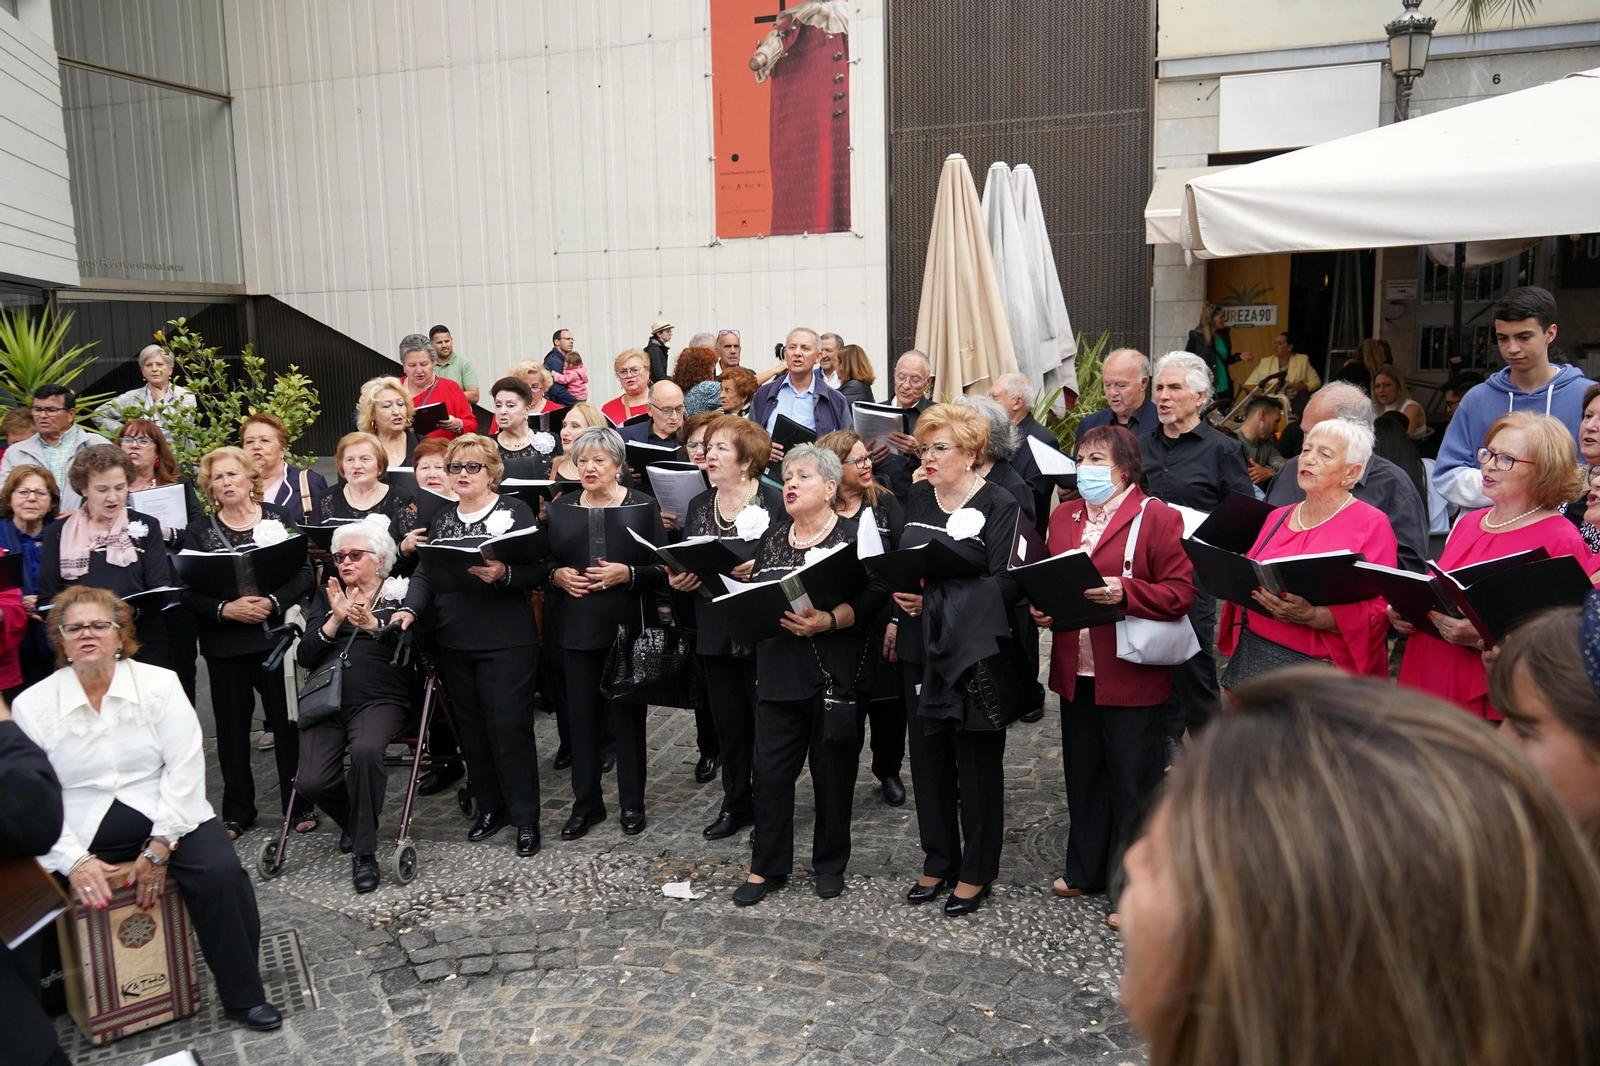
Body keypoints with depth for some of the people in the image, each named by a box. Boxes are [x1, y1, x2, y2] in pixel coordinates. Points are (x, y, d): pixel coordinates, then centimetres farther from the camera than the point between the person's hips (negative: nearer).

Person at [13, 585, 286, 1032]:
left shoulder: (159, 684, 1)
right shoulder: (32, 705, 2)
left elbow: (185, 766, -6)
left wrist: (160, 846, -15)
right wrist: (73, 860, -17)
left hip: (166, 817, 0)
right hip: (84, 836, 1)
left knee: (221, 873, -25)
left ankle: (242, 996, -7)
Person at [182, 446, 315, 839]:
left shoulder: (280, 519, 4)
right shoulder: (198, 533, 7)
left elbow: (304, 575, -2)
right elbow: (189, 592, -1)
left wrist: (272, 602, -16)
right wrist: (225, 609, -17)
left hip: (275, 634, -1)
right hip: (224, 644, 1)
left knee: (287, 720, 2)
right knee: (232, 726, 8)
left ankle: (300, 806, 14)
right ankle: (236, 812, 21)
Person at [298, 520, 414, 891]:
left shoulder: (400, 595, 12)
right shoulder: (326, 597, 22)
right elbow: (306, 656, 9)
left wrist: (373, 625, -20)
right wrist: (335, 620, -7)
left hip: (379, 699, -3)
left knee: (365, 750, -35)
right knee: (311, 781, -20)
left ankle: (365, 853, -18)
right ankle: (359, 823, 14)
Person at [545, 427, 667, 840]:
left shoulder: (643, 506, -2)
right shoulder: (561, 507, 9)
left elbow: (662, 570, -6)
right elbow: (542, 563, 11)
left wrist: (627, 574, -21)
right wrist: (557, 575, -9)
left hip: (625, 627, -3)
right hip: (577, 628, 3)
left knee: (627, 715, 4)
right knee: (581, 716, 8)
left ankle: (632, 803, 19)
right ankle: (586, 803, 22)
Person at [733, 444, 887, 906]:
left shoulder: (854, 537, -3)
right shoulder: (772, 538, 15)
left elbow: (872, 598, -13)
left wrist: (827, 621, -24)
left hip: (834, 674, -4)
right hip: (779, 670, 4)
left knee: (833, 771, 7)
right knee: (769, 768, 4)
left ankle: (830, 863, 25)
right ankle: (767, 866, 18)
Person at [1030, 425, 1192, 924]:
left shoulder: (1157, 517, -8)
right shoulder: (1063, 517, 12)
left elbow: (1179, 594, -13)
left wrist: (1124, 592, -26)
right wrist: (1040, 607, 0)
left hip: (1132, 675, -6)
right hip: (1075, 672, 6)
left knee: (1133, 783, 4)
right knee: (1084, 776, 18)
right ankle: (1086, 870, 34)